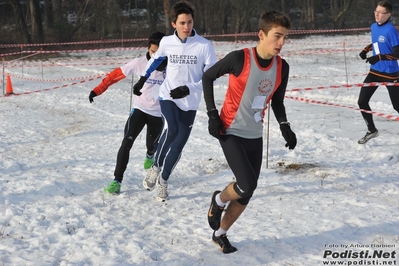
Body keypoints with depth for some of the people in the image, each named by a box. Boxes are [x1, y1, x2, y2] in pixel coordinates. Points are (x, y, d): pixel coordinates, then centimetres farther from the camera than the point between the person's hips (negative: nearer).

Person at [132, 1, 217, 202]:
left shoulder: (204, 45, -13)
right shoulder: (167, 42, -4)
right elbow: (156, 58, 19)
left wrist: (189, 89, -20)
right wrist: (142, 79, 24)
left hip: (190, 102, 0)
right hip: (167, 96, 0)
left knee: (179, 143, 3)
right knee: (171, 131, -26)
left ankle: (163, 180, 22)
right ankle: (156, 167, -3)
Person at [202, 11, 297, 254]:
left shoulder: (282, 67, -4)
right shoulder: (239, 58, -20)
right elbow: (208, 77, -7)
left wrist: (285, 127, -4)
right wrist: (212, 114, -11)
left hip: (255, 136, 6)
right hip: (231, 132, -5)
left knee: (246, 195, 7)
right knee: (247, 185, -18)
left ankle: (220, 234, 29)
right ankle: (219, 201, 16)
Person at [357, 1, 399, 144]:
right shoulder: (374, 27, 3)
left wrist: (379, 57, -31)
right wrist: (366, 50, 6)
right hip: (375, 71, 7)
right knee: (362, 101, 5)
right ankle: (372, 130, 22)